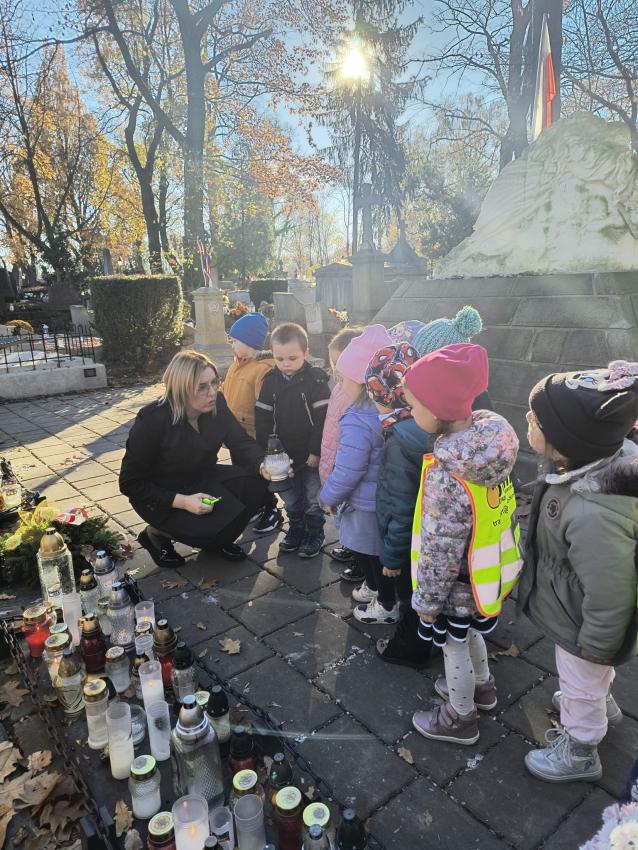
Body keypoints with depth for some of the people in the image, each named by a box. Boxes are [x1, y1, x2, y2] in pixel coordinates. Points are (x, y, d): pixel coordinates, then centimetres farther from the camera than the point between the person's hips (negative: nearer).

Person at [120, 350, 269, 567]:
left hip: (202, 479, 5)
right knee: (215, 525, -26)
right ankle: (157, 534, 4)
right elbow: (130, 483, -20)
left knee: (255, 483, -18)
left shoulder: (216, 405, -14)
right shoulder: (152, 420, -27)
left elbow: (242, 442, -14)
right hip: (159, 494, -5)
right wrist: (182, 501, -30)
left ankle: (219, 538, 7)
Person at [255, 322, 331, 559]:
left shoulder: (316, 379, -14)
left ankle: (314, 534, 26)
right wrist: (263, 449, -3)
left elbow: (322, 418, -15)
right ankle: (296, 529, 36)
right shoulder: (271, 381, -2)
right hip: (285, 452, 4)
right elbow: (262, 418, 1)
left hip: (311, 453, -4)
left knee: (313, 497, 8)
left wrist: (316, 451, -16)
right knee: (290, 497, 17)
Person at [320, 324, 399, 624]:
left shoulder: (357, 423, -31)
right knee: (378, 552, 27)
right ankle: (373, 587, 47)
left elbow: (347, 472, -27)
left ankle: (387, 605, 31)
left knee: (372, 554, 13)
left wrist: (329, 496, -8)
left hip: (367, 506, -8)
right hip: (388, 497, 8)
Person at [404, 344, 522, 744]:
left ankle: (461, 718, 44)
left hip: (459, 583, -7)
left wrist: (426, 602, -12)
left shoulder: (447, 475, -36)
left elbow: (441, 555, -25)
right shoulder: (490, 437, -14)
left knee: (454, 646, 19)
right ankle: (482, 686, 58)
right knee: (469, 632, 32)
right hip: (487, 570, 7)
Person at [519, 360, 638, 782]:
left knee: (580, 688, 24)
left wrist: (594, 648, -13)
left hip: (582, 626, -8)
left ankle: (580, 752, 54)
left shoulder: (593, 514, -47)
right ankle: (603, 704, 69)